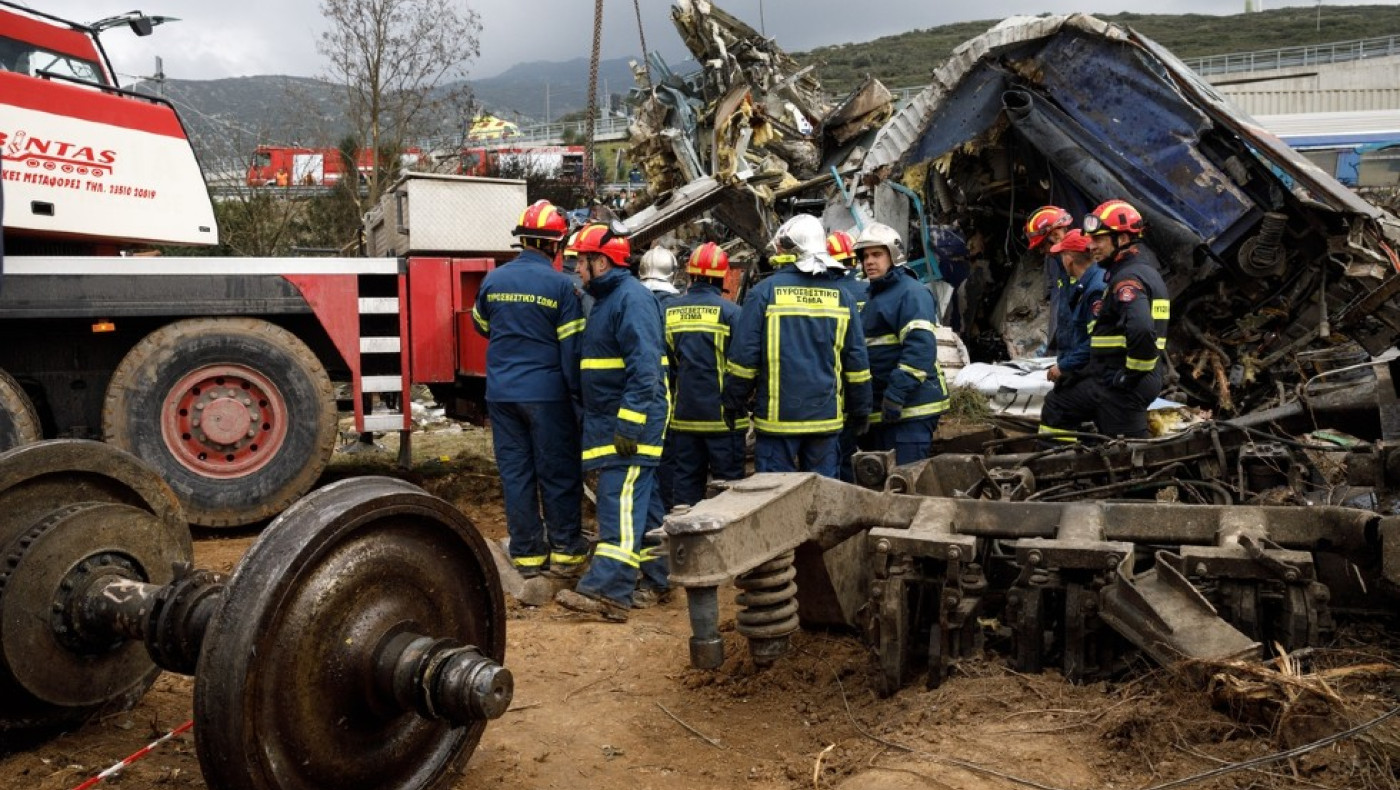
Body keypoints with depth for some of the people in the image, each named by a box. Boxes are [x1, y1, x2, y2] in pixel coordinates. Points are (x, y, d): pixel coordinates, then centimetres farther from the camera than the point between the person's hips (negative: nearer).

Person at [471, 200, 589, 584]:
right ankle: (565, 552, 11)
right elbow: (572, 347, -9)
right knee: (558, 473, 6)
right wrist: (577, 394, -1)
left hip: (501, 394, 4)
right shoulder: (561, 285, -9)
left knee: (515, 472, 9)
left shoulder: (492, 280, 4)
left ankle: (527, 554, 14)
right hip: (547, 394, -4)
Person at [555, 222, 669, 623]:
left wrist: (629, 425, -26)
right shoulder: (607, 298, 19)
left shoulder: (632, 297, -14)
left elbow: (644, 367, -22)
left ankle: (607, 592, -16)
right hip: (609, 422, 11)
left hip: (630, 421, -11)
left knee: (621, 504, -13)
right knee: (617, 503, 12)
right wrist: (600, 419, 24)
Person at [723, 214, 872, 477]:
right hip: (826, 416, 3)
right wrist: (860, 410, 16)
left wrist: (734, 402, 4)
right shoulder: (841, 296, 4)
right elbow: (857, 359, 6)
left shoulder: (764, 292, -7)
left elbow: (744, 355, -7)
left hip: (777, 415, -3)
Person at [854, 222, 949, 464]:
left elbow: (920, 347, -23)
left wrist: (897, 393, -28)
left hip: (910, 408, -10)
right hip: (880, 410, 10)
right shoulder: (874, 296, 20)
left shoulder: (912, 293, -10)